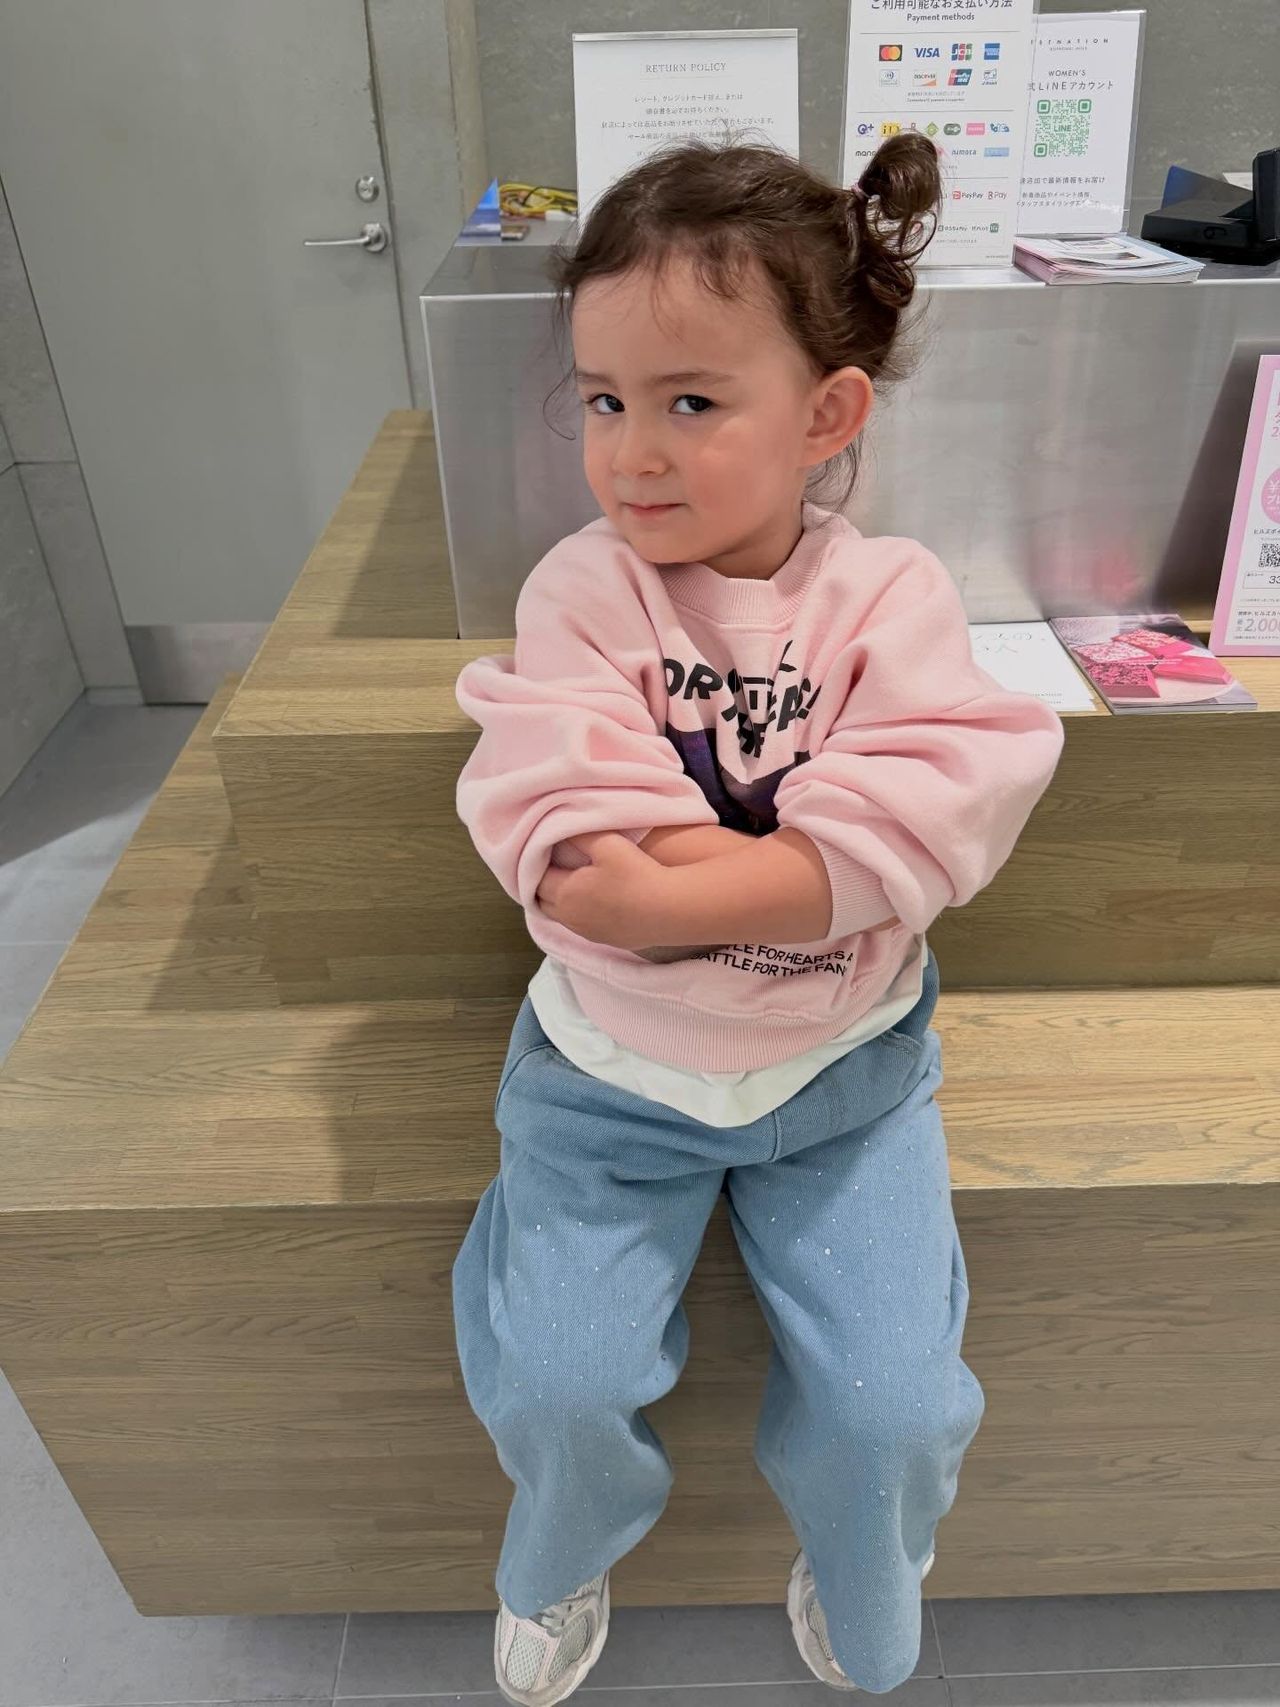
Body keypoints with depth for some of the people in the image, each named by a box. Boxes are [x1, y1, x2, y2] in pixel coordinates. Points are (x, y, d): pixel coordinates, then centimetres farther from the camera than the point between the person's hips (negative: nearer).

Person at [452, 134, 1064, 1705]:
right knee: (553, 1381, -4)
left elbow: (924, 824, -24)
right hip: (608, 1069, 1)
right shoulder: (580, 591, -11)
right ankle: (562, 1563, 36)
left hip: (845, 1065, 0)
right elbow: (558, 851, -23)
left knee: (893, 1401, 0)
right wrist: (799, 844, -25)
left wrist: (668, 880, -30)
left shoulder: (890, 597, -10)